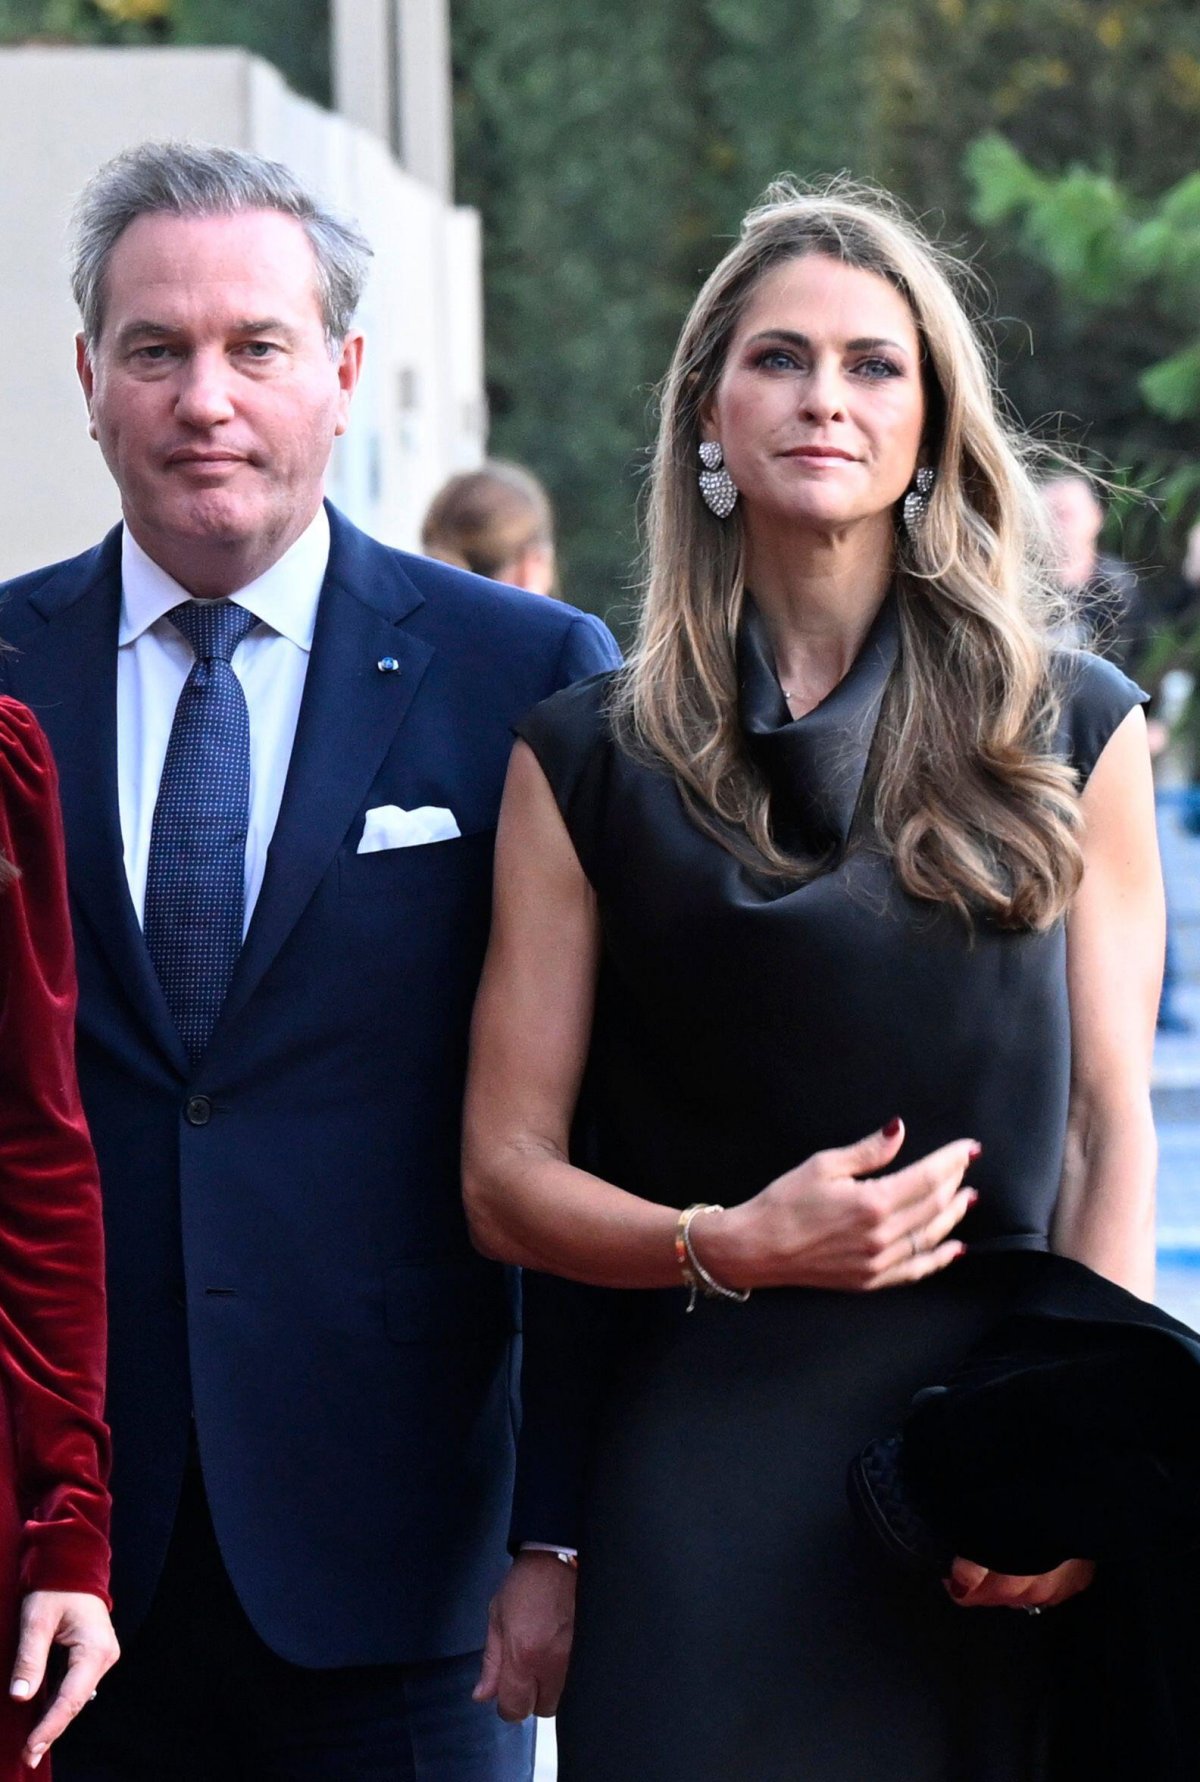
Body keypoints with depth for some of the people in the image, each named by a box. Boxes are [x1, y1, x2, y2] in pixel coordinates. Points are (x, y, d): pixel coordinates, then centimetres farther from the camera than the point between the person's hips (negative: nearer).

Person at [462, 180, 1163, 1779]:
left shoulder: (1070, 732, 8)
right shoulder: (589, 761, 6)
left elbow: (1113, 1127, 3)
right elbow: (507, 1176, 5)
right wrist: (725, 1245, -14)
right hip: (700, 1455, -1)